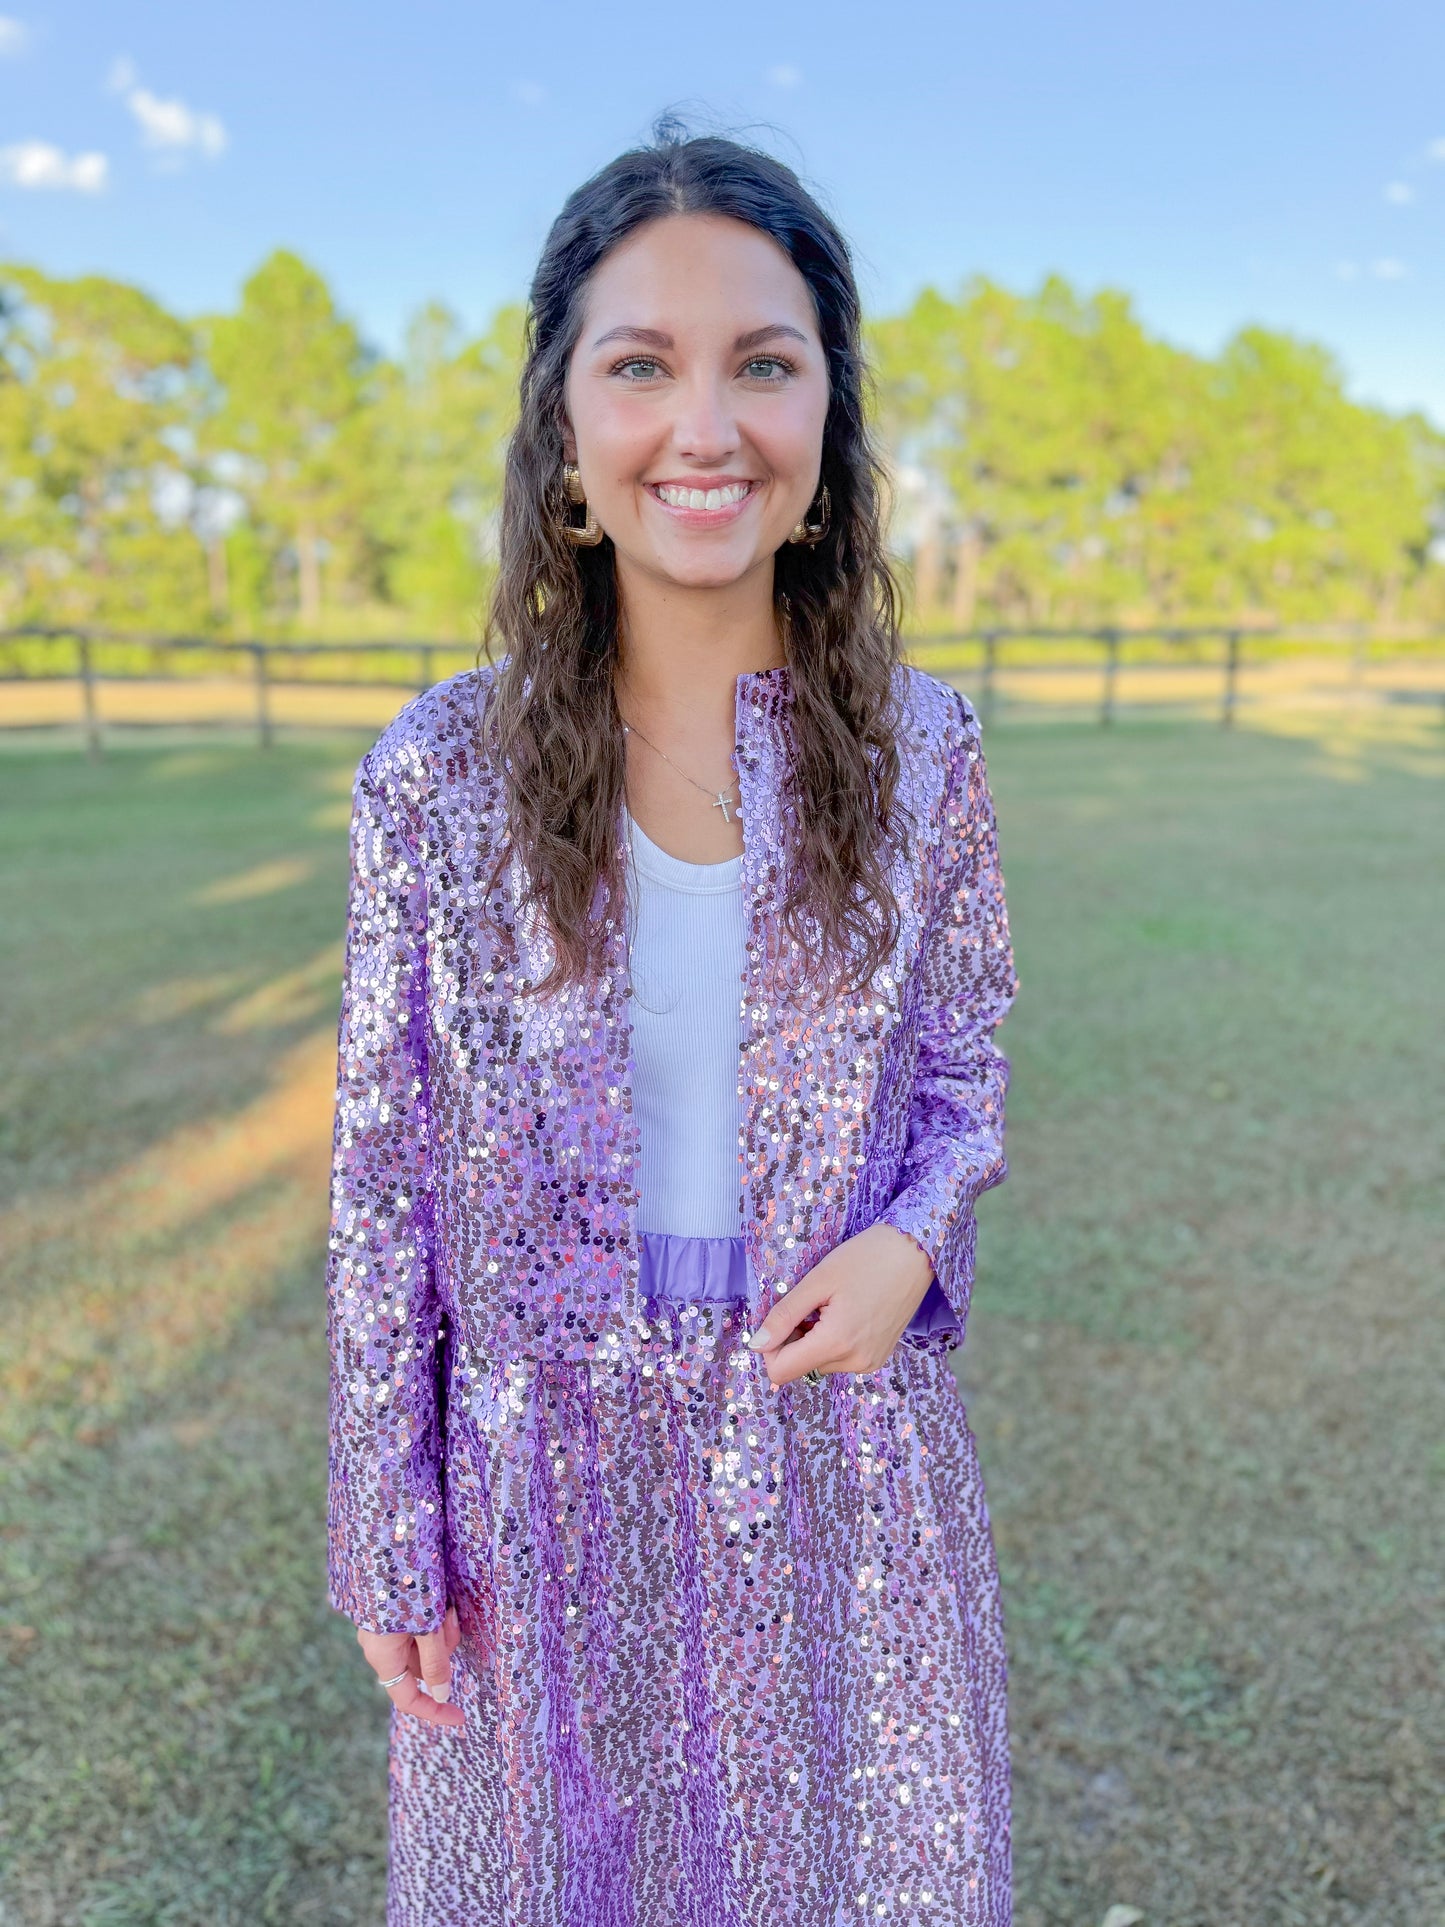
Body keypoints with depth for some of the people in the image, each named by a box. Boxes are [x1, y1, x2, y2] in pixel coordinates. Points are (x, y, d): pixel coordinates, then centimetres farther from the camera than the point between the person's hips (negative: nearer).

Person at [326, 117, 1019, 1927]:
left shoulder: (918, 750, -8)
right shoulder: (438, 772, -12)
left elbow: (963, 1071, 5)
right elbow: (384, 1177, -6)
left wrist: (907, 1243, -16)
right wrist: (390, 1540, -1)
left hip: (838, 1429, 1)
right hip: (554, 1465, 0)